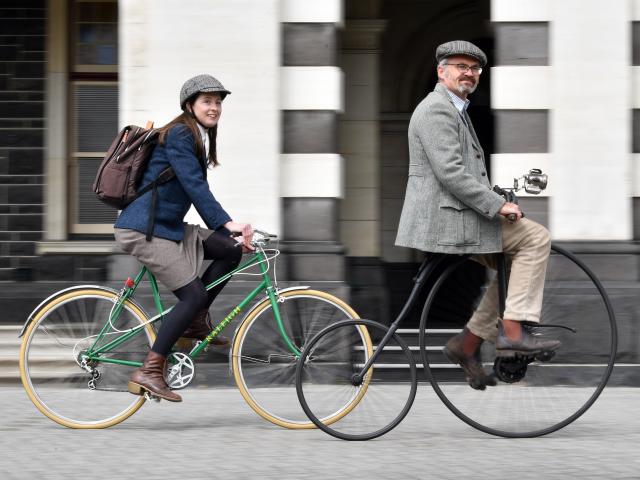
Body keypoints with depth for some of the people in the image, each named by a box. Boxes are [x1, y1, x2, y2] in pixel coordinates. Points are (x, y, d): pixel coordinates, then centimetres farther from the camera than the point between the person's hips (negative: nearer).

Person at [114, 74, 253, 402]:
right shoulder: (179, 135, -14)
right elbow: (194, 186, -24)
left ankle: (195, 322, 12)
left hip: (168, 225, 9)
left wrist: (229, 234, 15)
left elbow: (199, 192, 20)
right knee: (194, 295, -12)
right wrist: (228, 223, -32)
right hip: (145, 229, -9)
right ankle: (148, 372, -11)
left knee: (230, 251, 4)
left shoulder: (199, 140, 16)